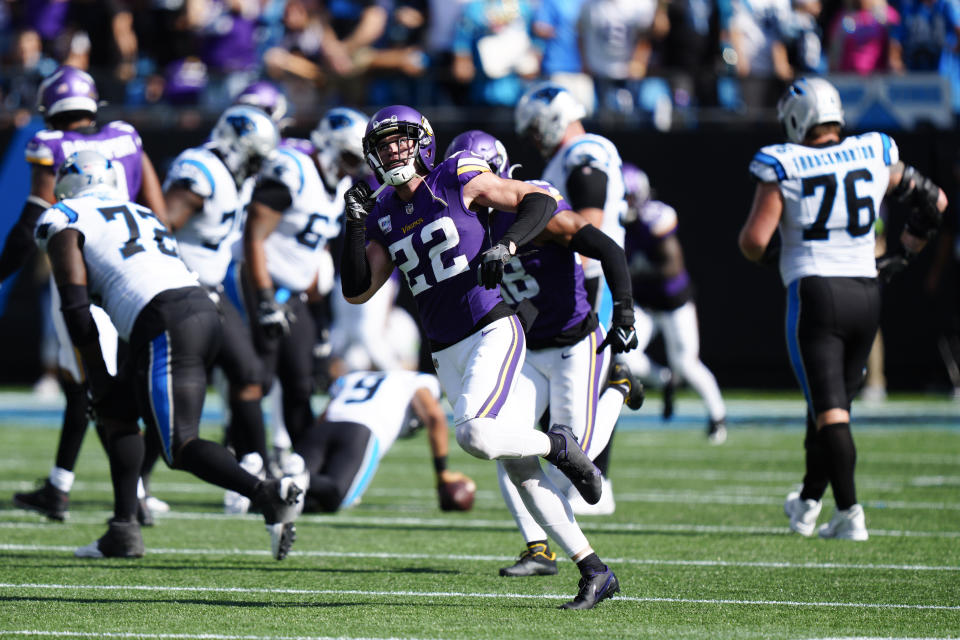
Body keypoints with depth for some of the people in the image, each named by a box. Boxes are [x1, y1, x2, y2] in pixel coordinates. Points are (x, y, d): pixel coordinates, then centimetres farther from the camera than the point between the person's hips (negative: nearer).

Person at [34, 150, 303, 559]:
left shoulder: (63, 221, 11)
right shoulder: (140, 212, 32)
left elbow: (76, 307, 3)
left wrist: (98, 379, 9)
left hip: (166, 327, -8)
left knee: (180, 446, -9)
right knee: (115, 411, 22)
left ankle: (267, 495, -29)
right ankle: (124, 532, 19)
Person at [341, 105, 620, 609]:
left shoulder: (456, 181, -4)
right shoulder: (384, 217, 11)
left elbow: (541, 201, -4)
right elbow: (356, 292, 5)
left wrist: (505, 246, -19)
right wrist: (355, 226, -6)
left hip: (493, 334, -5)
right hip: (449, 355, 6)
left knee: (475, 435, -28)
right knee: (521, 471, 2)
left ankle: (559, 445, 2)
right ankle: (595, 572, 7)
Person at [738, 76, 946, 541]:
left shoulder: (782, 167, -5)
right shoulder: (874, 156, 6)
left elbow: (754, 241, -9)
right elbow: (935, 201, 15)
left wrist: (767, 256, 14)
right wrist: (904, 252, 24)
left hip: (814, 293, -4)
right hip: (866, 293, 4)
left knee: (829, 409, -5)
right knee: (835, 402, 17)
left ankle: (850, 514, -16)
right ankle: (808, 503, 30)